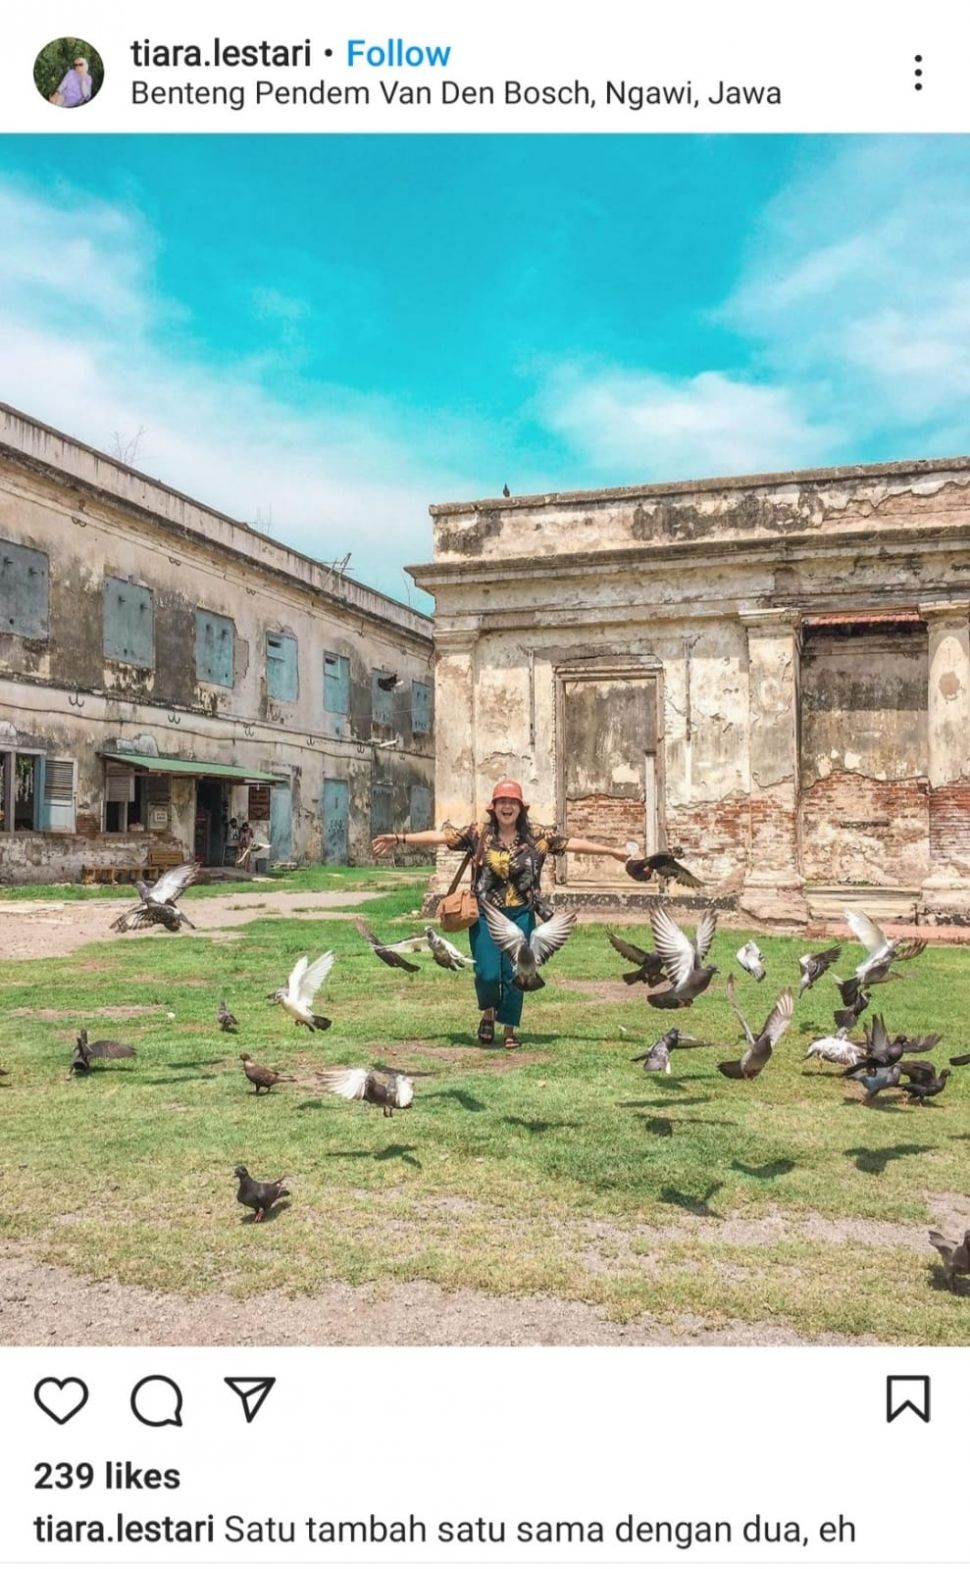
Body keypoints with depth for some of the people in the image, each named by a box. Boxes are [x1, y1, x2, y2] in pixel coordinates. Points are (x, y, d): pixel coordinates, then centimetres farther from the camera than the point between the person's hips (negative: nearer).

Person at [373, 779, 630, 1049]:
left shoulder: (538, 836, -1)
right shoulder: (478, 833, -2)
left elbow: (573, 843, 1)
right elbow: (441, 835, -4)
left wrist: (612, 851, 0)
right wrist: (400, 839, -9)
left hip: (520, 915, 1)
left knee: (514, 974, 4)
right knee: (487, 973, -4)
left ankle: (510, 1028, 23)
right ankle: (488, 1012, 28)